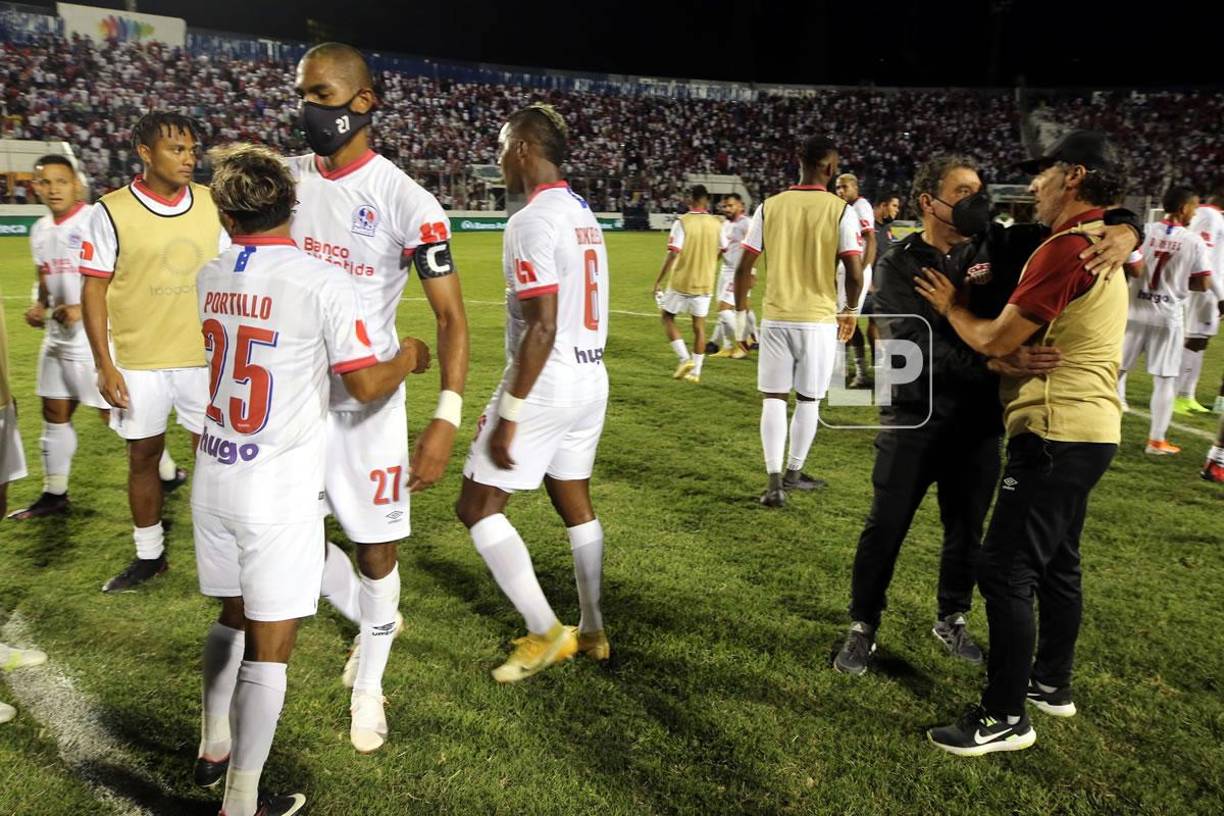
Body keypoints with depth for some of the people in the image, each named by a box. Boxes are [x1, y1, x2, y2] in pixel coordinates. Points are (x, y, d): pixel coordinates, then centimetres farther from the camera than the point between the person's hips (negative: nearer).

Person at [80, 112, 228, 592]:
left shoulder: (211, 204, 1)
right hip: (138, 365, -1)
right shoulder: (112, 211, -7)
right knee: (143, 458, 11)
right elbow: (94, 290, -5)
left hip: (206, 359, 2)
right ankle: (149, 557, 27)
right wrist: (104, 365, -9)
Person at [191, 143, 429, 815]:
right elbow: (367, 385, -15)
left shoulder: (209, 278, 3)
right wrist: (409, 356, 5)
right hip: (279, 491, -6)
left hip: (214, 478, 6)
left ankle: (214, 748, 41)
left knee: (233, 617, 25)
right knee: (269, 644, 6)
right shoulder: (323, 283, -16)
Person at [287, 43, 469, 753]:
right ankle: (374, 621, 40)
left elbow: (452, 316, -14)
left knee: (377, 548, 7)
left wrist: (447, 419, -24)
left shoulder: (407, 203, -14)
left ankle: (368, 688, 31)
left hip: (366, 401, -4)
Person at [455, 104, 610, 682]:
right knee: (575, 504, 18)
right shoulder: (584, 213, 12)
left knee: (477, 506, 2)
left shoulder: (532, 222, -17)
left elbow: (542, 327, -23)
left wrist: (509, 414, -20)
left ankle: (546, 634, 4)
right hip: (591, 377, 9)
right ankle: (591, 631, 28)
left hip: (546, 382, -9)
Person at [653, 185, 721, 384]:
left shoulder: (682, 222, -12)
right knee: (699, 325, 9)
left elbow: (673, 254, -18)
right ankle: (695, 371, 10)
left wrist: (658, 281, -12)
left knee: (668, 317, 14)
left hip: (681, 281, -4)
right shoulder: (716, 224, 1)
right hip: (705, 283, 4)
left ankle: (684, 359, 0)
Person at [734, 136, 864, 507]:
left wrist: (740, 312, 11)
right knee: (808, 399, 13)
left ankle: (774, 480, 0)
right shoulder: (841, 210, -6)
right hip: (819, 319, -1)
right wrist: (849, 311, 9)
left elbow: (743, 268, -1)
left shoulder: (769, 206, 1)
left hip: (776, 317, 1)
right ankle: (793, 472, 25)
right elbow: (855, 273, -9)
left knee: (773, 397, 8)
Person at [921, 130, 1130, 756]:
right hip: (1089, 427, 11)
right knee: (1057, 563, 20)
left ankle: (1005, 718, 2)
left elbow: (997, 341, -15)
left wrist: (952, 307, 2)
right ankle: (1052, 684, 33)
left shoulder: (1066, 248, -17)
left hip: (1058, 433, -11)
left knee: (1004, 570, -6)